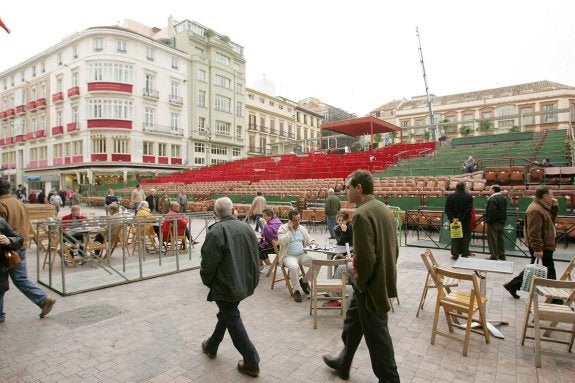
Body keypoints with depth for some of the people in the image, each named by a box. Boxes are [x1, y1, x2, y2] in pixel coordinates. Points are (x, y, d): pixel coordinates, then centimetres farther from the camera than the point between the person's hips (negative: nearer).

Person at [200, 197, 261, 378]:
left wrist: (206, 280, 3)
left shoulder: (217, 231, -21)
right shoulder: (246, 227, -1)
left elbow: (209, 261, -17)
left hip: (226, 285, -7)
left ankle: (251, 362, 14)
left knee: (233, 321, 7)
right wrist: (252, 279, 18)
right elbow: (255, 257, 5)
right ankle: (211, 346, 45)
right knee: (226, 314, 25)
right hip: (244, 283, 7)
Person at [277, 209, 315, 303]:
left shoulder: (302, 228, 14)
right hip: (288, 256, -5)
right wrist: (290, 230, -16)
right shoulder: (283, 228, -2)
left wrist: (313, 242, -8)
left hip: (302, 255, 5)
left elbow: (308, 240, 14)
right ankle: (296, 291, -17)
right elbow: (282, 242, -16)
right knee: (294, 266, -37)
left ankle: (304, 281, 7)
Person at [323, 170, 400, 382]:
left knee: (376, 334, 9)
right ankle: (342, 364, 44)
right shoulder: (385, 209, 5)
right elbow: (394, 247, 12)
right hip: (382, 279, 10)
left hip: (370, 285, -10)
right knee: (352, 323, 25)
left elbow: (365, 256, -27)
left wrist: (360, 282, -12)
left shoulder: (362, 214, -24)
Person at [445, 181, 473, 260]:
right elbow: (469, 210, -14)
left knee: (454, 238, 10)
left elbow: (447, 209, -7)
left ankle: (455, 254, 11)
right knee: (465, 238, 7)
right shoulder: (469, 197, -5)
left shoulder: (450, 197, 0)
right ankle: (464, 254, 10)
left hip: (453, 221, 2)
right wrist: (460, 218, -16)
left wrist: (452, 218, -12)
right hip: (465, 222, -2)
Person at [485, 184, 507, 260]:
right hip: (502, 222, 9)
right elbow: (504, 211, 19)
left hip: (494, 222, -9)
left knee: (492, 239, -3)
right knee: (501, 238, 15)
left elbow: (491, 211, -24)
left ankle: (494, 256, 0)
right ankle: (502, 255, 21)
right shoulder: (504, 198, 12)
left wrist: (488, 220, -18)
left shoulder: (493, 199, -19)